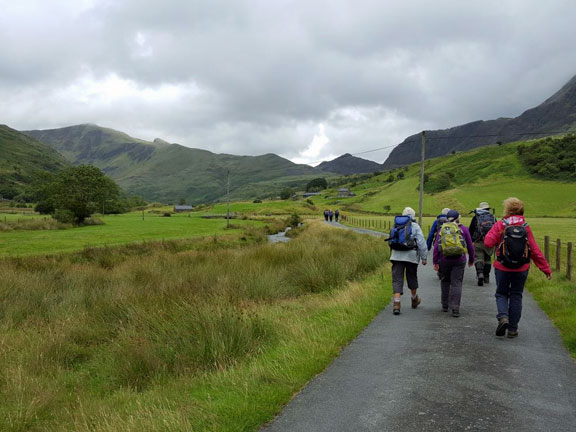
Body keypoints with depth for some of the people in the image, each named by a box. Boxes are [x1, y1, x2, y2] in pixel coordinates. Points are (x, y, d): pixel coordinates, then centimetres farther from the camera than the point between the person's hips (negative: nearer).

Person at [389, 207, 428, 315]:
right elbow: (422, 243, -6)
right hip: (411, 256, -2)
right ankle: (415, 300, 37)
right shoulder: (415, 226, 0)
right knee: (412, 278, 17)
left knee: (397, 280, 0)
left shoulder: (396, 226, 11)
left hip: (396, 256, 2)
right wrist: (424, 258, -1)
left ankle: (396, 304, -13)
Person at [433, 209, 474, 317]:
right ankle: (455, 309, -7)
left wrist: (435, 262, 1)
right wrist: (471, 260, 20)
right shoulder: (463, 229, 3)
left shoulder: (442, 229, 6)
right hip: (459, 260, -2)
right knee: (456, 283, -1)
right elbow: (470, 246, 7)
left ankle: (445, 305, 24)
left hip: (444, 260, 2)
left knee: (445, 281, 17)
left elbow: (436, 246, -1)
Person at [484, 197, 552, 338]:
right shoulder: (525, 227, -3)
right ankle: (512, 328, 14)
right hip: (521, 269, 2)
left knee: (501, 294, 14)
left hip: (502, 268, -1)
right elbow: (535, 250, -3)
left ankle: (503, 317, -12)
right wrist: (546, 269, 3)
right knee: (516, 296, 13)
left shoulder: (500, 225, -8)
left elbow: (488, 242, -15)